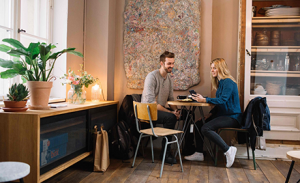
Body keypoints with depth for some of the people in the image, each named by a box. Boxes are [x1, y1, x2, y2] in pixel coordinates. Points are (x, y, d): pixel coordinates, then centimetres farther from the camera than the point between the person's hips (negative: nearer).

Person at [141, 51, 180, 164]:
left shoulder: (169, 78, 11)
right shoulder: (152, 76, -15)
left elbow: (170, 99, 14)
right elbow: (151, 102, -22)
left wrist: (175, 110, -8)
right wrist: (170, 112, -25)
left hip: (161, 109, 8)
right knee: (170, 117, -32)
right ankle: (165, 153, -17)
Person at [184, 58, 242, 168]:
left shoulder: (228, 82, -13)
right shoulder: (220, 82, 17)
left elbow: (222, 100, -24)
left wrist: (204, 100, -24)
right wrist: (210, 114, 5)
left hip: (232, 117, -10)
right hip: (223, 115, 10)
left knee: (206, 128, -26)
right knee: (198, 124, 3)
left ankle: (228, 150, -17)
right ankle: (199, 154, 7)